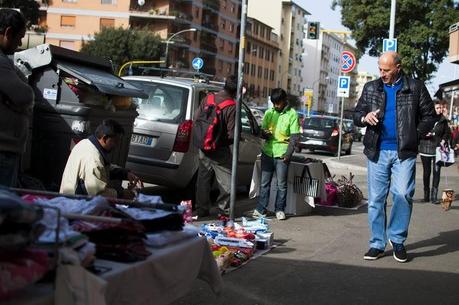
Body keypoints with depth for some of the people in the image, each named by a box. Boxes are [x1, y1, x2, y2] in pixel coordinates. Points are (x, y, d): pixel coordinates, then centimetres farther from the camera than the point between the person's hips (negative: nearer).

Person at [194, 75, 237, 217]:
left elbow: (196, 120, 6)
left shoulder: (207, 99, 0)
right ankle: (224, 209, 9)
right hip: (220, 151, -6)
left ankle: (202, 210, 21)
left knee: (203, 180, 14)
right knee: (227, 183, 6)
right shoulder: (232, 107, -18)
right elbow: (232, 134, -18)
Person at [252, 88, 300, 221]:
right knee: (264, 182, 6)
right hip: (267, 151, 4)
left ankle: (280, 209, 14)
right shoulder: (269, 113, 9)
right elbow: (262, 130, 14)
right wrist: (264, 134, -11)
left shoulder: (292, 114, -4)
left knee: (281, 184, 4)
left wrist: (288, 153, -15)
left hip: (282, 154, -3)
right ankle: (261, 209, 11)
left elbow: (295, 136, -6)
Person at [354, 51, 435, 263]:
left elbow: (429, 116, 7)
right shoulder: (371, 88, 11)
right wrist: (365, 118, -8)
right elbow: (356, 114, 14)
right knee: (376, 199, 4)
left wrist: (414, 135, -5)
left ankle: (397, 239, 6)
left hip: (404, 152, -2)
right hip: (377, 151, 2)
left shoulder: (415, 88, 5)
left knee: (403, 194, -13)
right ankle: (377, 244, 12)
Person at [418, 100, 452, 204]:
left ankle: (434, 196, 0)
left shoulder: (443, 120, 3)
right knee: (426, 172, 9)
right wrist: (424, 134, -19)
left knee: (436, 173, -3)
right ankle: (426, 195, 20)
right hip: (425, 149, -1)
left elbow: (447, 133, 14)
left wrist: (444, 140, -3)